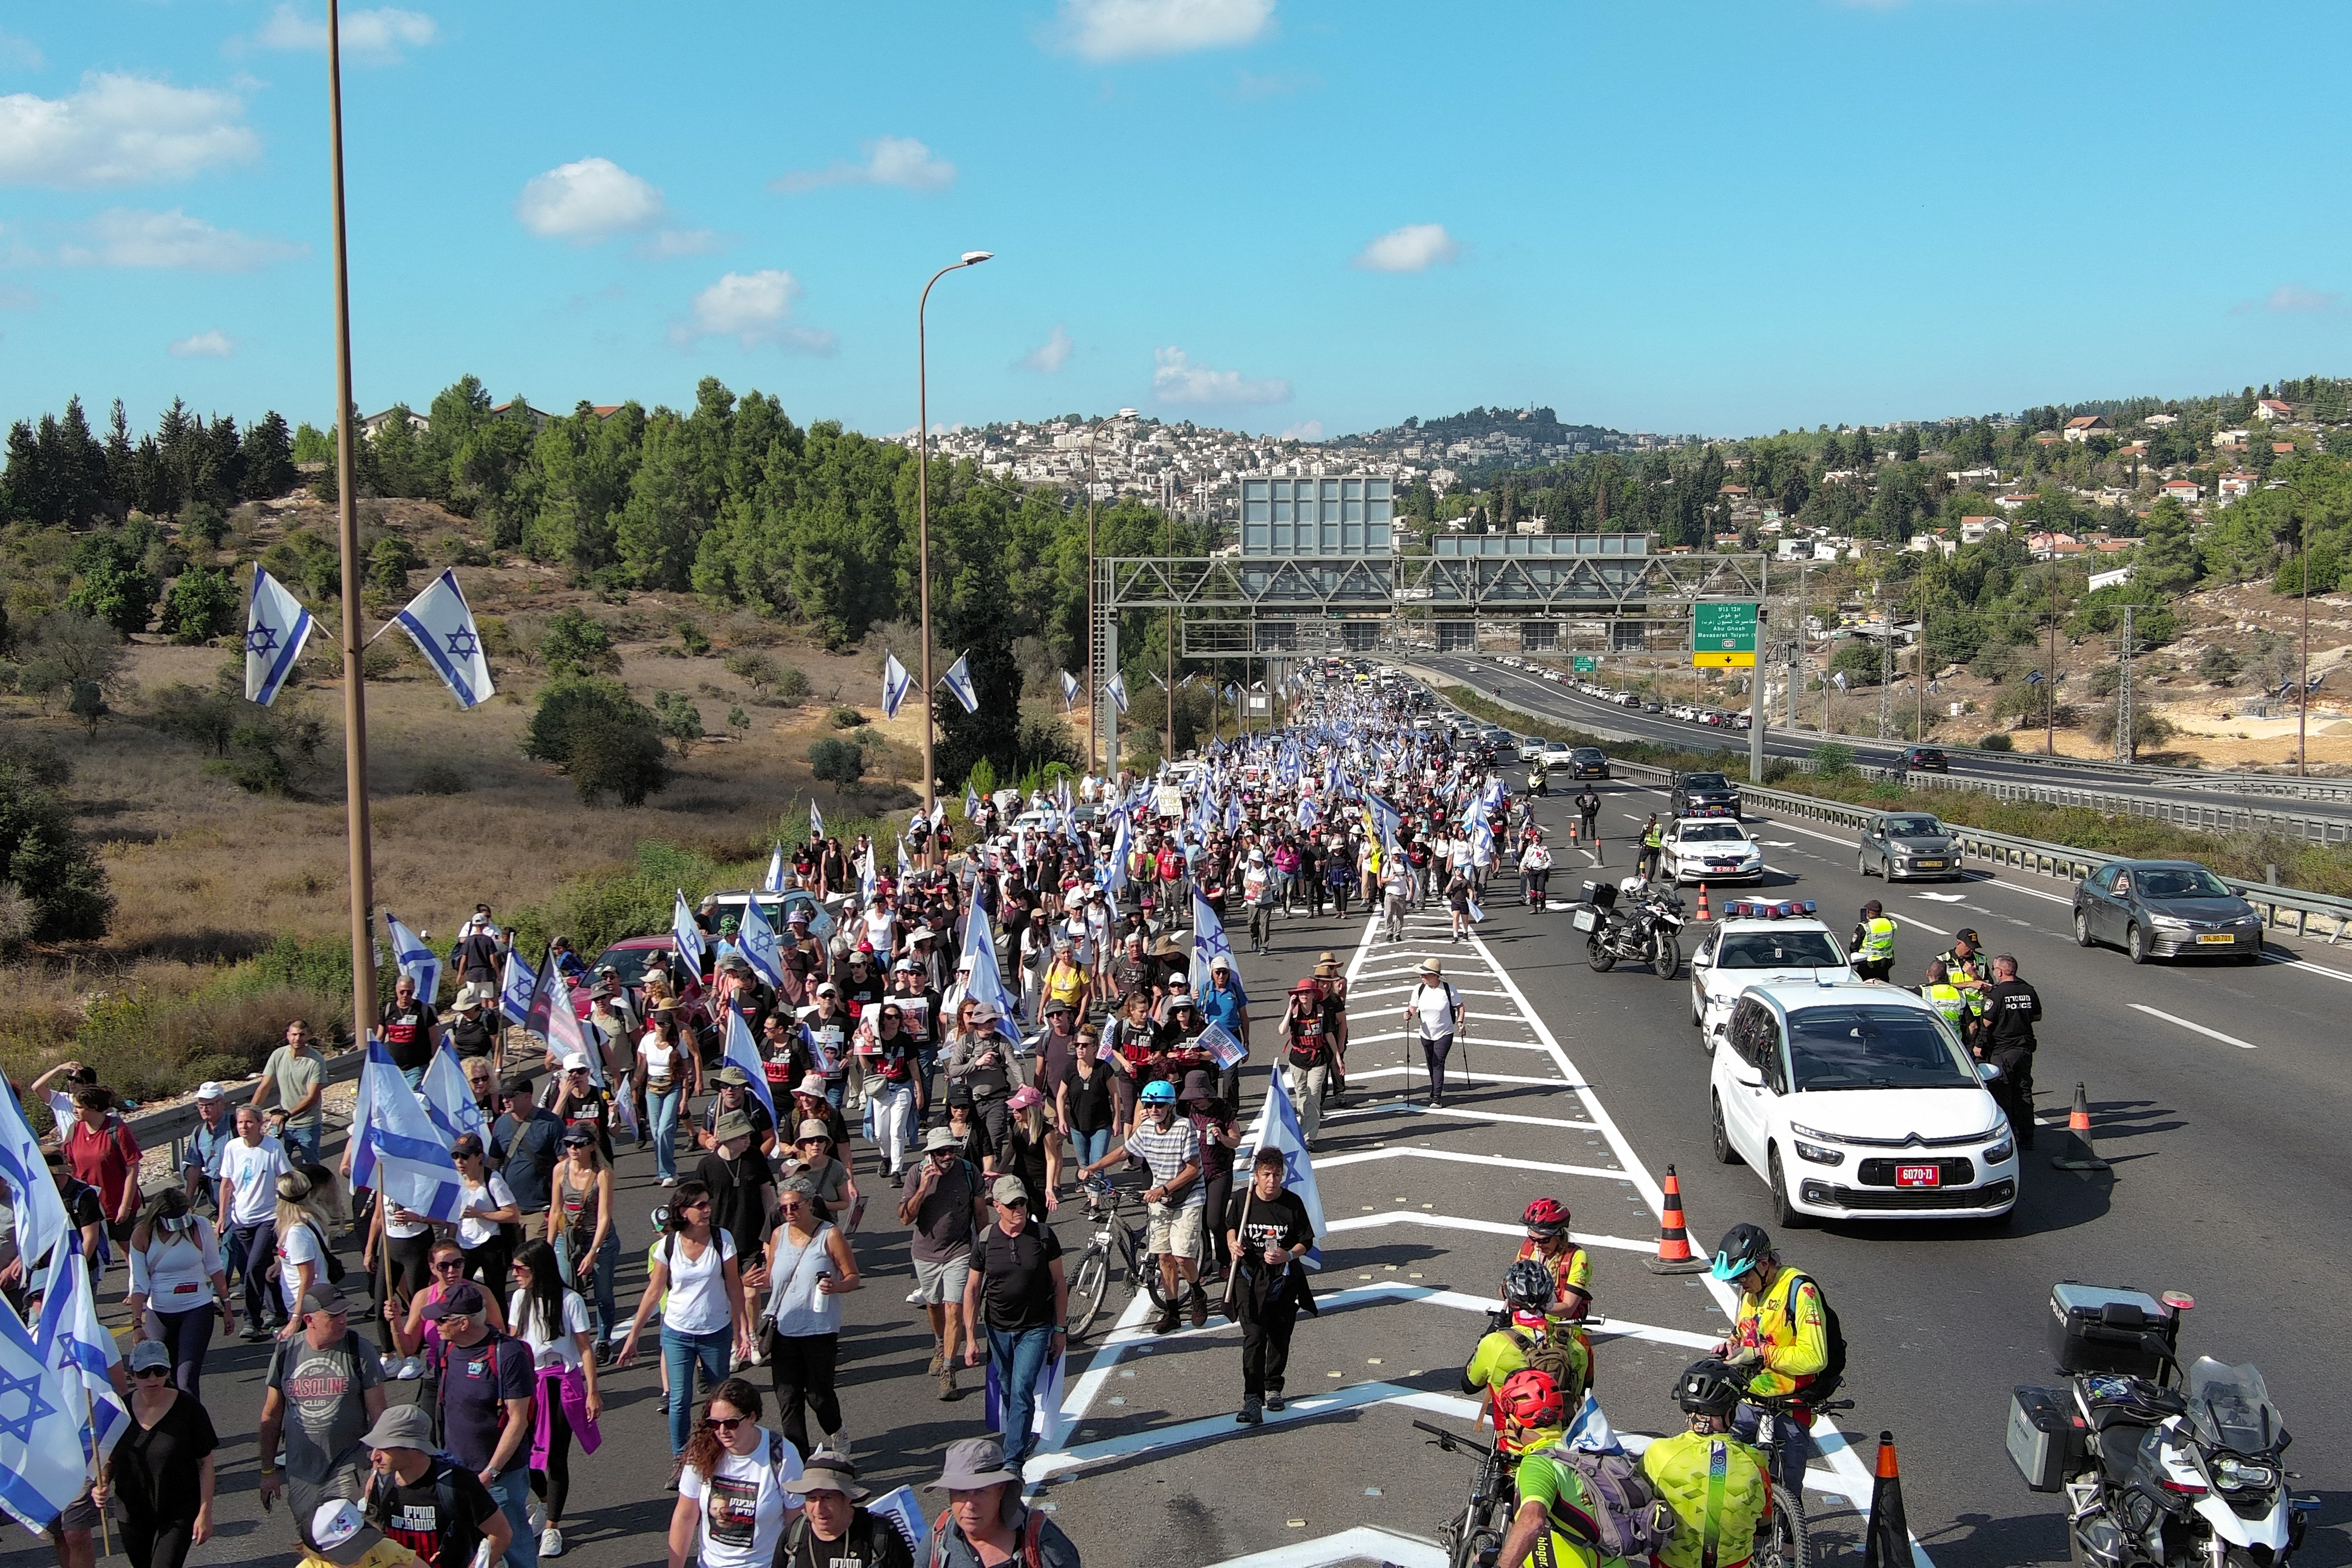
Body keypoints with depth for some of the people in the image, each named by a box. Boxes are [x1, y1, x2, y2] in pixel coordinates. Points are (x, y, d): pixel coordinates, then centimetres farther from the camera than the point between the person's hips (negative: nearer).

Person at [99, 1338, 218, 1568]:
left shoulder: (188, 1408, -12)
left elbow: (205, 1464, -8)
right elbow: (110, 1459, 9)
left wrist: (205, 1514, -11)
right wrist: (101, 1486, -12)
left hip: (178, 1515, -4)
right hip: (133, 1513, 4)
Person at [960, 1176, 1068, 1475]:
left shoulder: (1044, 1235, -8)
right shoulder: (985, 1241, -5)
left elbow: (1059, 1283, 0)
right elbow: (972, 1290, 0)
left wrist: (1061, 1330, 1)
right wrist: (971, 1339, -5)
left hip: (1036, 1329, -2)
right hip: (999, 1330, 2)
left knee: (1022, 1391, -13)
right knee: (1007, 1391, 14)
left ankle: (1012, 1462, -12)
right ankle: (1022, 1437, 40)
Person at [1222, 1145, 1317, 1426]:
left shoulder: (1293, 1203, -8)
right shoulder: (1242, 1199, -5)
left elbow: (1307, 1242, 0)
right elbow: (1231, 1226, 15)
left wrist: (1289, 1255, -19)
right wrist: (1233, 1242, -6)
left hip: (1284, 1279, 1)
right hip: (1250, 1278, -1)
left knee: (1280, 1337, 13)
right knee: (1254, 1337, -14)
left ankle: (1273, 1388, 35)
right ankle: (1252, 1401, -18)